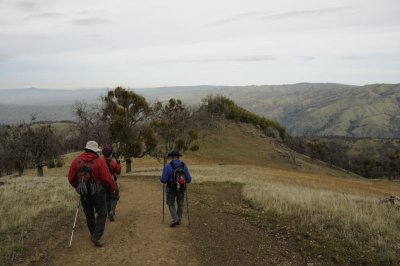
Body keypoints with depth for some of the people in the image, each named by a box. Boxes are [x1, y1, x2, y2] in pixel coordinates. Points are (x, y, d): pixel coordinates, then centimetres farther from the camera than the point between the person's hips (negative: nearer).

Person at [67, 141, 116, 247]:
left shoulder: (76, 161, -3)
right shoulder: (99, 161, -17)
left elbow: (71, 178, 3)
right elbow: (107, 178, -19)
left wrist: (77, 186, 22)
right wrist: (113, 187, 0)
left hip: (83, 193, 5)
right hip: (97, 192, -4)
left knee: (89, 215, 20)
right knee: (102, 214, 9)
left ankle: (93, 234, 35)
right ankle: (96, 237, -2)